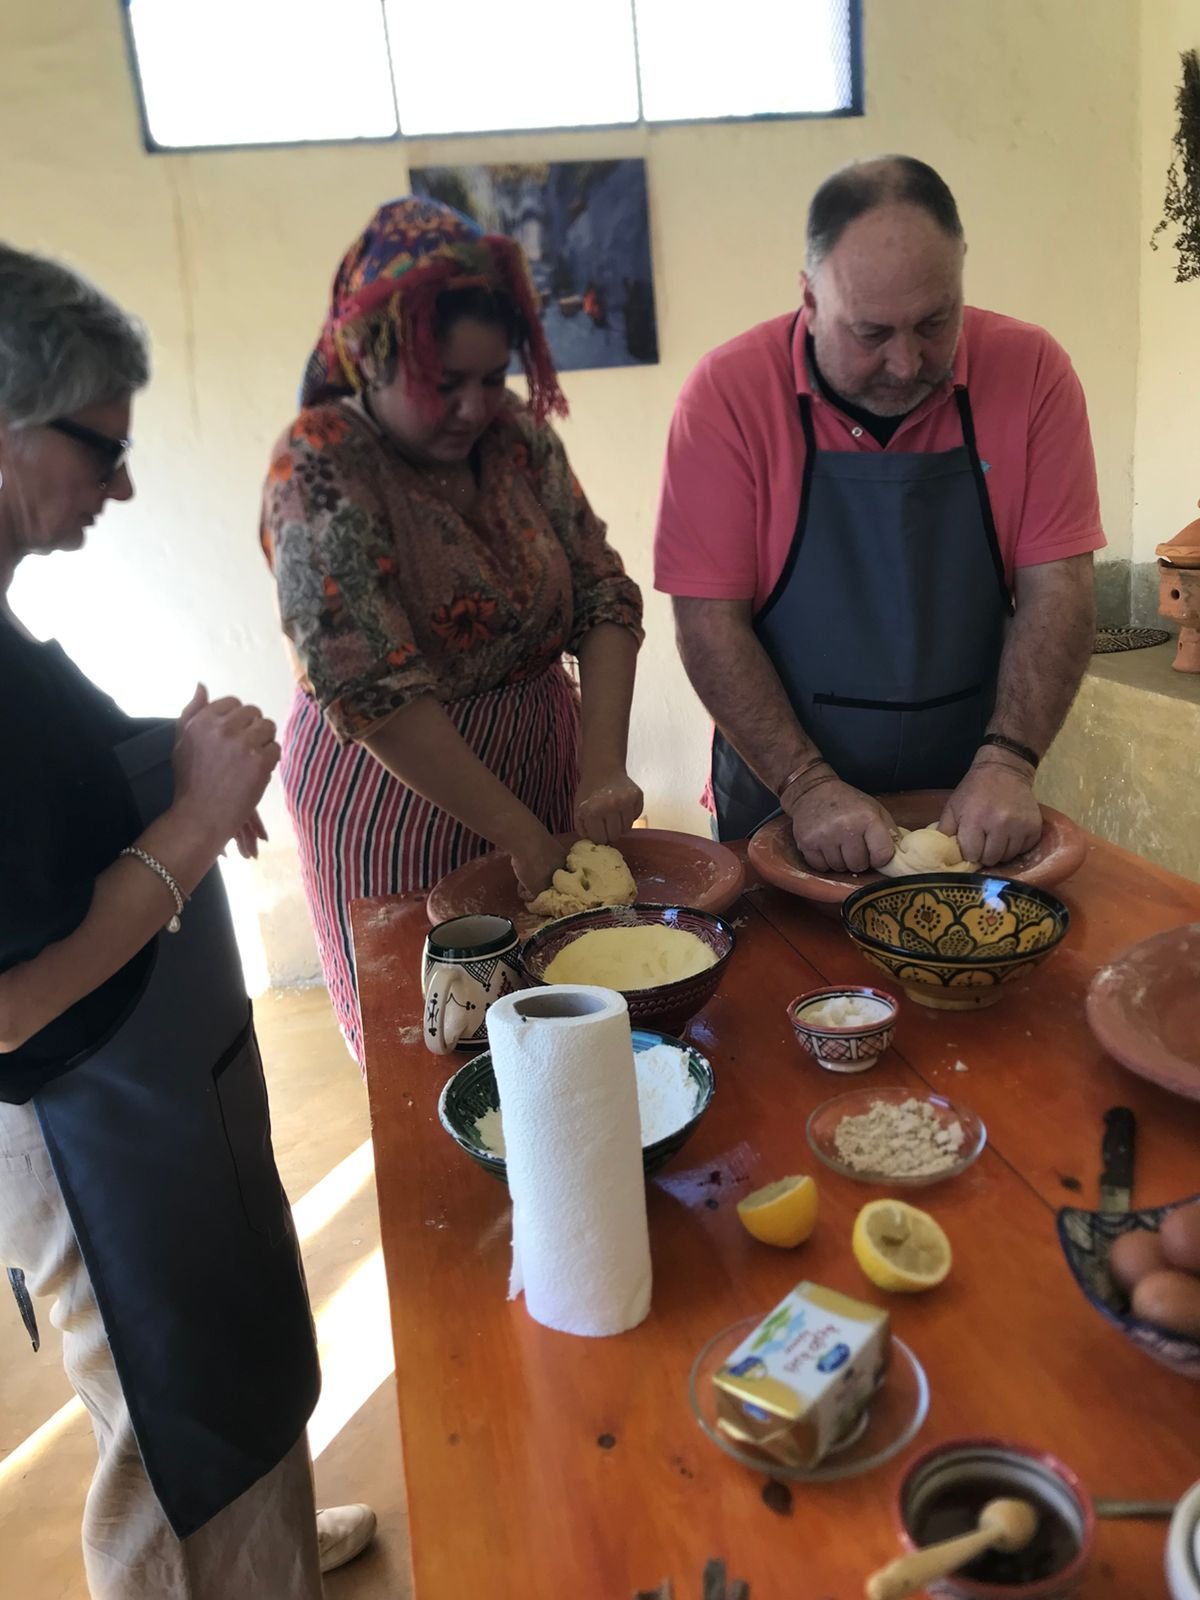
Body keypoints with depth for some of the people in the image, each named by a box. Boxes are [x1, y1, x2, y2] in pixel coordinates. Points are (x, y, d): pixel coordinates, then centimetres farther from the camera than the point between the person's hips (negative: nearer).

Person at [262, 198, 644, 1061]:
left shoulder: (518, 433, -2)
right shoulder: (321, 468, -18)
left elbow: (606, 597, -5)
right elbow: (375, 694, -24)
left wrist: (602, 766, -18)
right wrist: (519, 831, -22)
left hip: (542, 754, 5)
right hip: (397, 791, -5)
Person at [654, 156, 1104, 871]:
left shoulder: (1031, 371, -8)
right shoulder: (729, 392, -13)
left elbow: (1057, 590, -8)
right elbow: (709, 619, -16)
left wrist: (1008, 761, -21)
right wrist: (806, 786, -23)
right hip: (781, 805, -1)